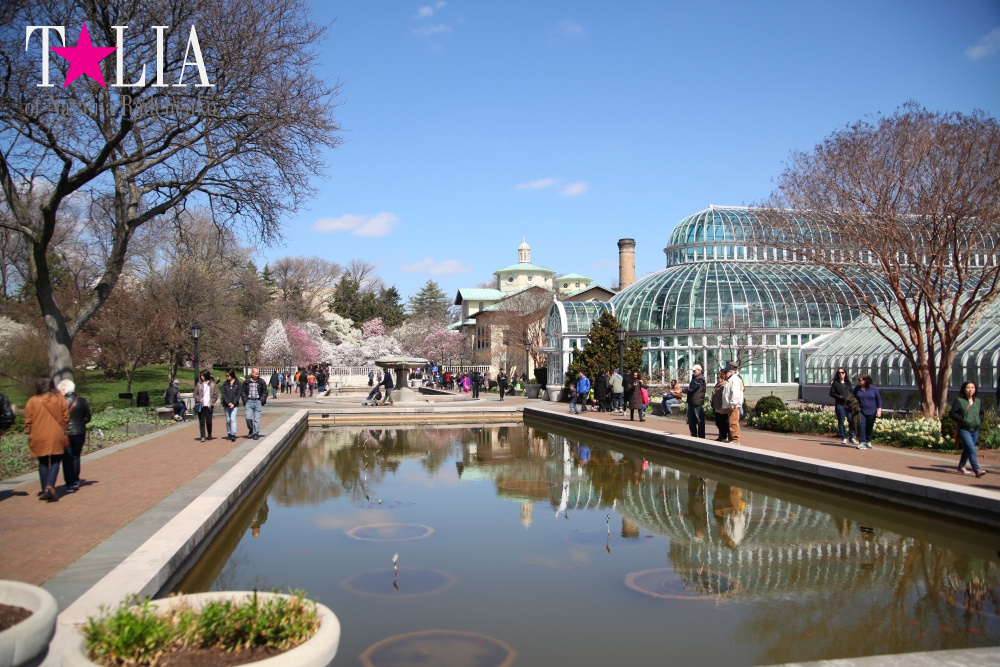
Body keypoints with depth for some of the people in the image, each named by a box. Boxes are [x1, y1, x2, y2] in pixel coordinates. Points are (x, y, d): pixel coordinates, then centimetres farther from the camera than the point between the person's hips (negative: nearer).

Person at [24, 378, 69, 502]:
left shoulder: (32, 401, -4)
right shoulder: (60, 399, -2)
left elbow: (28, 421, -1)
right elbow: (66, 418, 2)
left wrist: (30, 433, 14)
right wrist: (63, 431, 16)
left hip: (39, 438, 1)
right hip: (56, 437, -1)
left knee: (43, 463, 13)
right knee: (55, 462, 4)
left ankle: (45, 491, 17)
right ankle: (49, 487, -15)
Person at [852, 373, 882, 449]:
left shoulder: (873, 389, -1)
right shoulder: (857, 388, 3)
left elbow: (879, 399, 4)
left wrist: (879, 410, -3)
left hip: (871, 412, 0)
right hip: (861, 411, 0)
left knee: (869, 427, 7)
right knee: (861, 426, -14)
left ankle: (868, 442, 22)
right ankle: (862, 442, -14)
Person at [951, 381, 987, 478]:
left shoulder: (979, 401, 10)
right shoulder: (959, 401, -6)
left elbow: (981, 413, 22)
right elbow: (952, 413, -8)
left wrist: (979, 421, 3)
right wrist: (963, 420, -18)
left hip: (975, 430, 6)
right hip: (964, 429, -6)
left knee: (967, 449, 17)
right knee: (972, 449, -17)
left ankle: (961, 466, 33)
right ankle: (977, 470, -22)